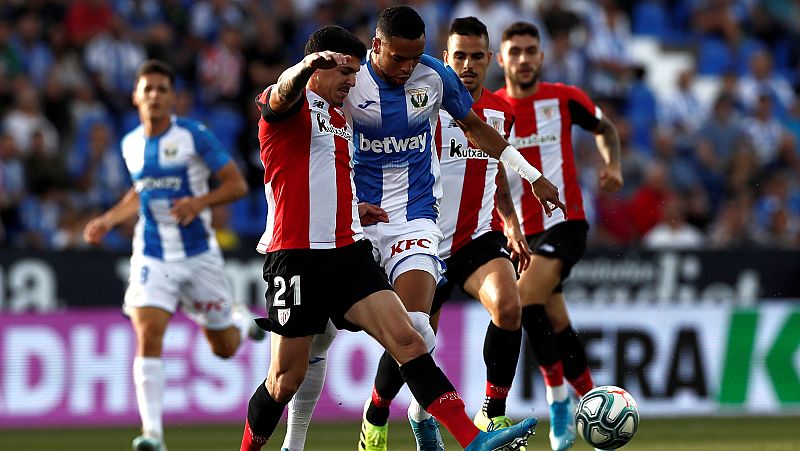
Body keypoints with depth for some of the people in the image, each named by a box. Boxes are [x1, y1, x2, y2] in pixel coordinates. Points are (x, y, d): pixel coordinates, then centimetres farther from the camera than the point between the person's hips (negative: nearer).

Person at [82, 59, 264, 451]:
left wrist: (199, 202, -24)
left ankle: (240, 319, 49)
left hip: (199, 254, -2)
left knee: (224, 348, 11)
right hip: (152, 257, 2)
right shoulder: (131, 145, 5)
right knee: (148, 336, -20)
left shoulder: (194, 136, -10)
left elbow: (237, 184, -9)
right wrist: (108, 220, 11)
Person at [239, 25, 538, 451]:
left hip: (349, 252, 7)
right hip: (297, 256, -7)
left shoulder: (341, 120, 22)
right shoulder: (294, 106, -3)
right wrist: (307, 64, -51)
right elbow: (283, 93, -29)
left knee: (407, 338, -9)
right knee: (287, 378, -1)